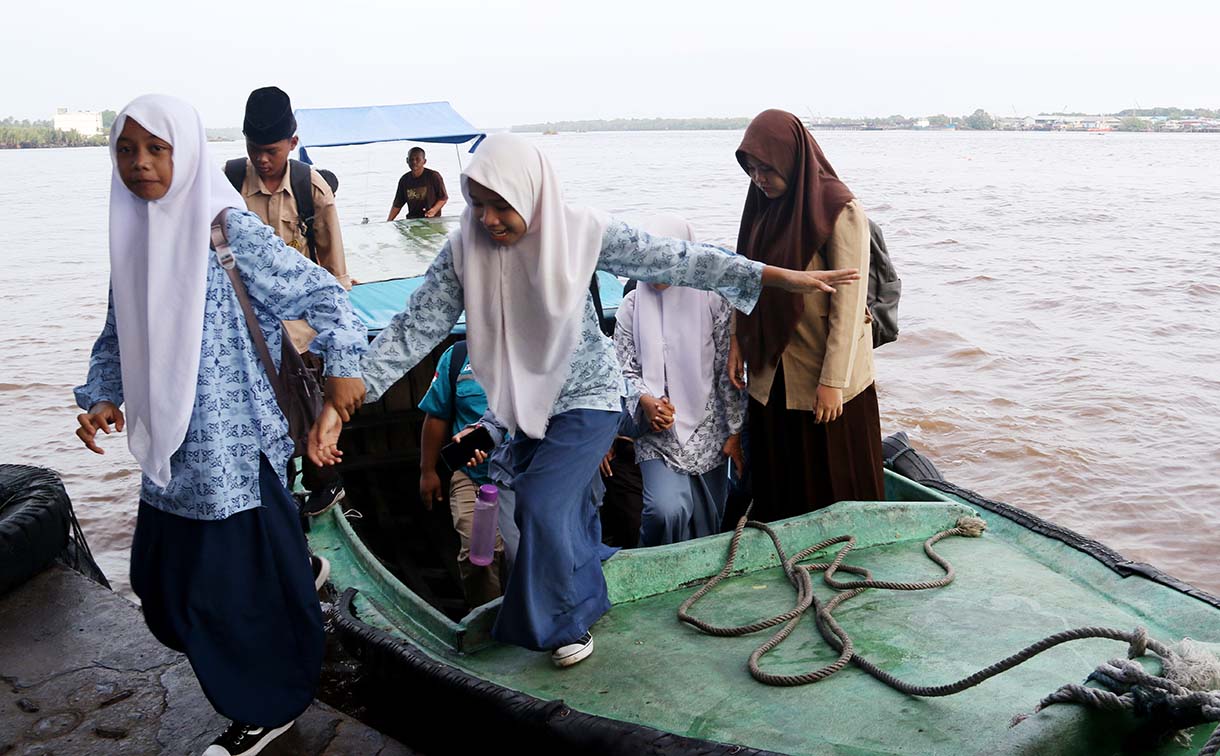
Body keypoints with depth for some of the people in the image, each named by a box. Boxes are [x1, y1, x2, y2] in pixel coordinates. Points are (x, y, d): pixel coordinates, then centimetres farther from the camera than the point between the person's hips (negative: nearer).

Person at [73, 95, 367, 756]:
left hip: (234, 441, -7)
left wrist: (342, 368, -19)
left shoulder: (229, 230, -11)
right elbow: (117, 334, 17)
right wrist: (103, 398, 5)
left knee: (241, 581, 3)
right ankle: (299, 570, 37)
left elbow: (323, 293, -10)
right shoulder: (129, 234, 9)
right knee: (163, 578, 15)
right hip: (169, 443, 7)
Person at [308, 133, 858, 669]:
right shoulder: (464, 249, -14)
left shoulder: (581, 232, -20)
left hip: (587, 397, -4)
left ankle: (567, 624, 8)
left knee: (544, 503, -16)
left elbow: (674, 260, -17)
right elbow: (414, 328, -15)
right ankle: (584, 603, 42)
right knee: (568, 513, 15)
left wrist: (782, 277, -18)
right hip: (527, 403, 4)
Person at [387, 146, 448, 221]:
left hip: (432, 220, -4)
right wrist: (388, 222, 7)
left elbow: (444, 198, 2)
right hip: (411, 220, 4)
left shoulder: (433, 176, -4)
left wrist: (434, 210, -16)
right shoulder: (404, 180, 9)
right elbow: (398, 204, 15)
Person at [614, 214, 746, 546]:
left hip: (708, 429, 1)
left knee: (707, 525, 9)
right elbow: (625, 369, 3)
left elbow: (728, 370, -2)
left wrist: (734, 432, -1)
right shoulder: (633, 305, 0)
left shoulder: (711, 301, -5)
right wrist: (646, 402, -17)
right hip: (657, 431, 0)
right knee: (668, 510, -22)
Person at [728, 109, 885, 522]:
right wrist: (738, 341, 5)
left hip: (824, 375, -6)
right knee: (777, 484, 15)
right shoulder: (763, 205, 5)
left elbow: (849, 302, -17)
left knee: (834, 485, 6)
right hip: (772, 371, 6)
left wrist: (833, 380, -18)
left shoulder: (840, 212, -15)